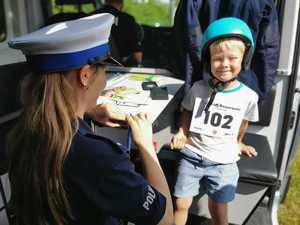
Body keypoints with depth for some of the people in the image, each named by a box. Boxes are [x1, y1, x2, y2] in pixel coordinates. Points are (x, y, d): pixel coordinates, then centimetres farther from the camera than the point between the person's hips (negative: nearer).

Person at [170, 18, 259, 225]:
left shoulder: (248, 96, -8)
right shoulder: (198, 88, -7)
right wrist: (182, 132, -1)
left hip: (223, 162, 0)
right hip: (192, 155, 1)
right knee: (181, 205, 5)